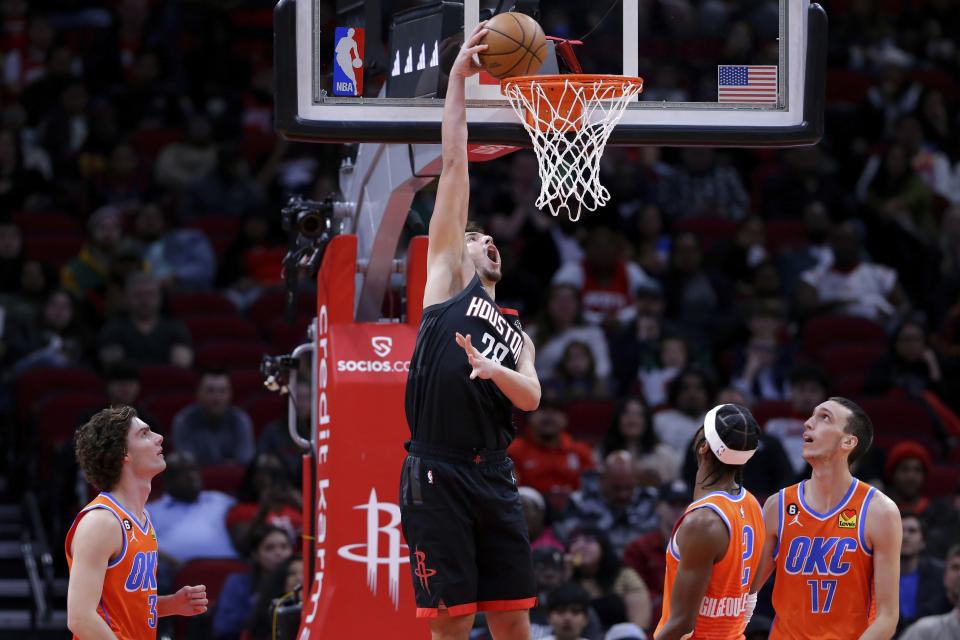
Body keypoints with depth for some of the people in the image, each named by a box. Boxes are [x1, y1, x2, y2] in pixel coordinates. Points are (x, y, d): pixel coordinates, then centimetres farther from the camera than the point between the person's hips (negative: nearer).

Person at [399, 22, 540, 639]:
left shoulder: (517, 335, 27)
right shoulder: (447, 277, 14)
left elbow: (531, 397, 6)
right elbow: (454, 164, 10)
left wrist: (495, 371, -16)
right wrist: (458, 78, 8)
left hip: (494, 477, 5)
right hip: (437, 475, -5)